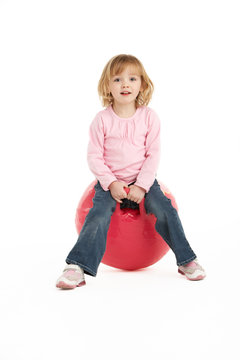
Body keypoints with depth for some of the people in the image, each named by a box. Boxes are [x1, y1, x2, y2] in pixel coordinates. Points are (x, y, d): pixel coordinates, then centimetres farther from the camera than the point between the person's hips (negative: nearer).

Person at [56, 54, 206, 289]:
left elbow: (153, 154, -4)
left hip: (142, 179, 1)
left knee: (165, 210, -18)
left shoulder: (149, 117, -3)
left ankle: (186, 260, -4)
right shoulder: (102, 120, -6)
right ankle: (77, 267, -20)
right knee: (98, 216, -23)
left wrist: (142, 185, -15)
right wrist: (111, 183, -17)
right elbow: (94, 156, -5)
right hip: (110, 181, -1)